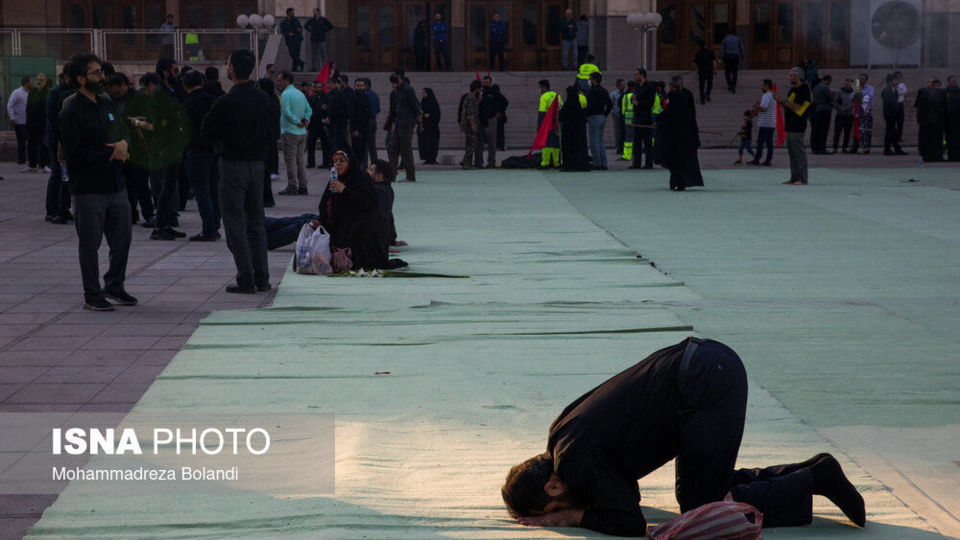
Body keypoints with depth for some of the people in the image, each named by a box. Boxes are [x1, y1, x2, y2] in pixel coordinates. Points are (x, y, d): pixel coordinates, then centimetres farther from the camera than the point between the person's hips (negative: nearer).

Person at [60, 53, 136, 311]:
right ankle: (92, 295, 11)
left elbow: (121, 131, 19)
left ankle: (114, 285, 29)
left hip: (115, 184, 7)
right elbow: (75, 154, -16)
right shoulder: (71, 112, -12)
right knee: (90, 242, 2)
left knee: (123, 236, 11)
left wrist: (124, 143, -5)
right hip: (89, 188, -7)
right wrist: (110, 155, -14)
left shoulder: (106, 104, 11)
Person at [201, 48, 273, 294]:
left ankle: (246, 280, -4)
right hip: (258, 163, 6)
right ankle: (262, 279, 13)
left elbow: (205, 130, -6)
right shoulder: (264, 99, 2)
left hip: (233, 165, -6)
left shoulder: (226, 102, -16)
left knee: (235, 224, -1)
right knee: (256, 223, 13)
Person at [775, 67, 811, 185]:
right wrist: (780, 100, 6)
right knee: (792, 152, 12)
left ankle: (802, 179, -10)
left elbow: (796, 107, -19)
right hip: (791, 126, 10)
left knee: (799, 152, -10)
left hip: (797, 127, -10)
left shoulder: (803, 89, -12)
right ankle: (794, 178, 16)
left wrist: (782, 100, -15)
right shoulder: (793, 89, 18)